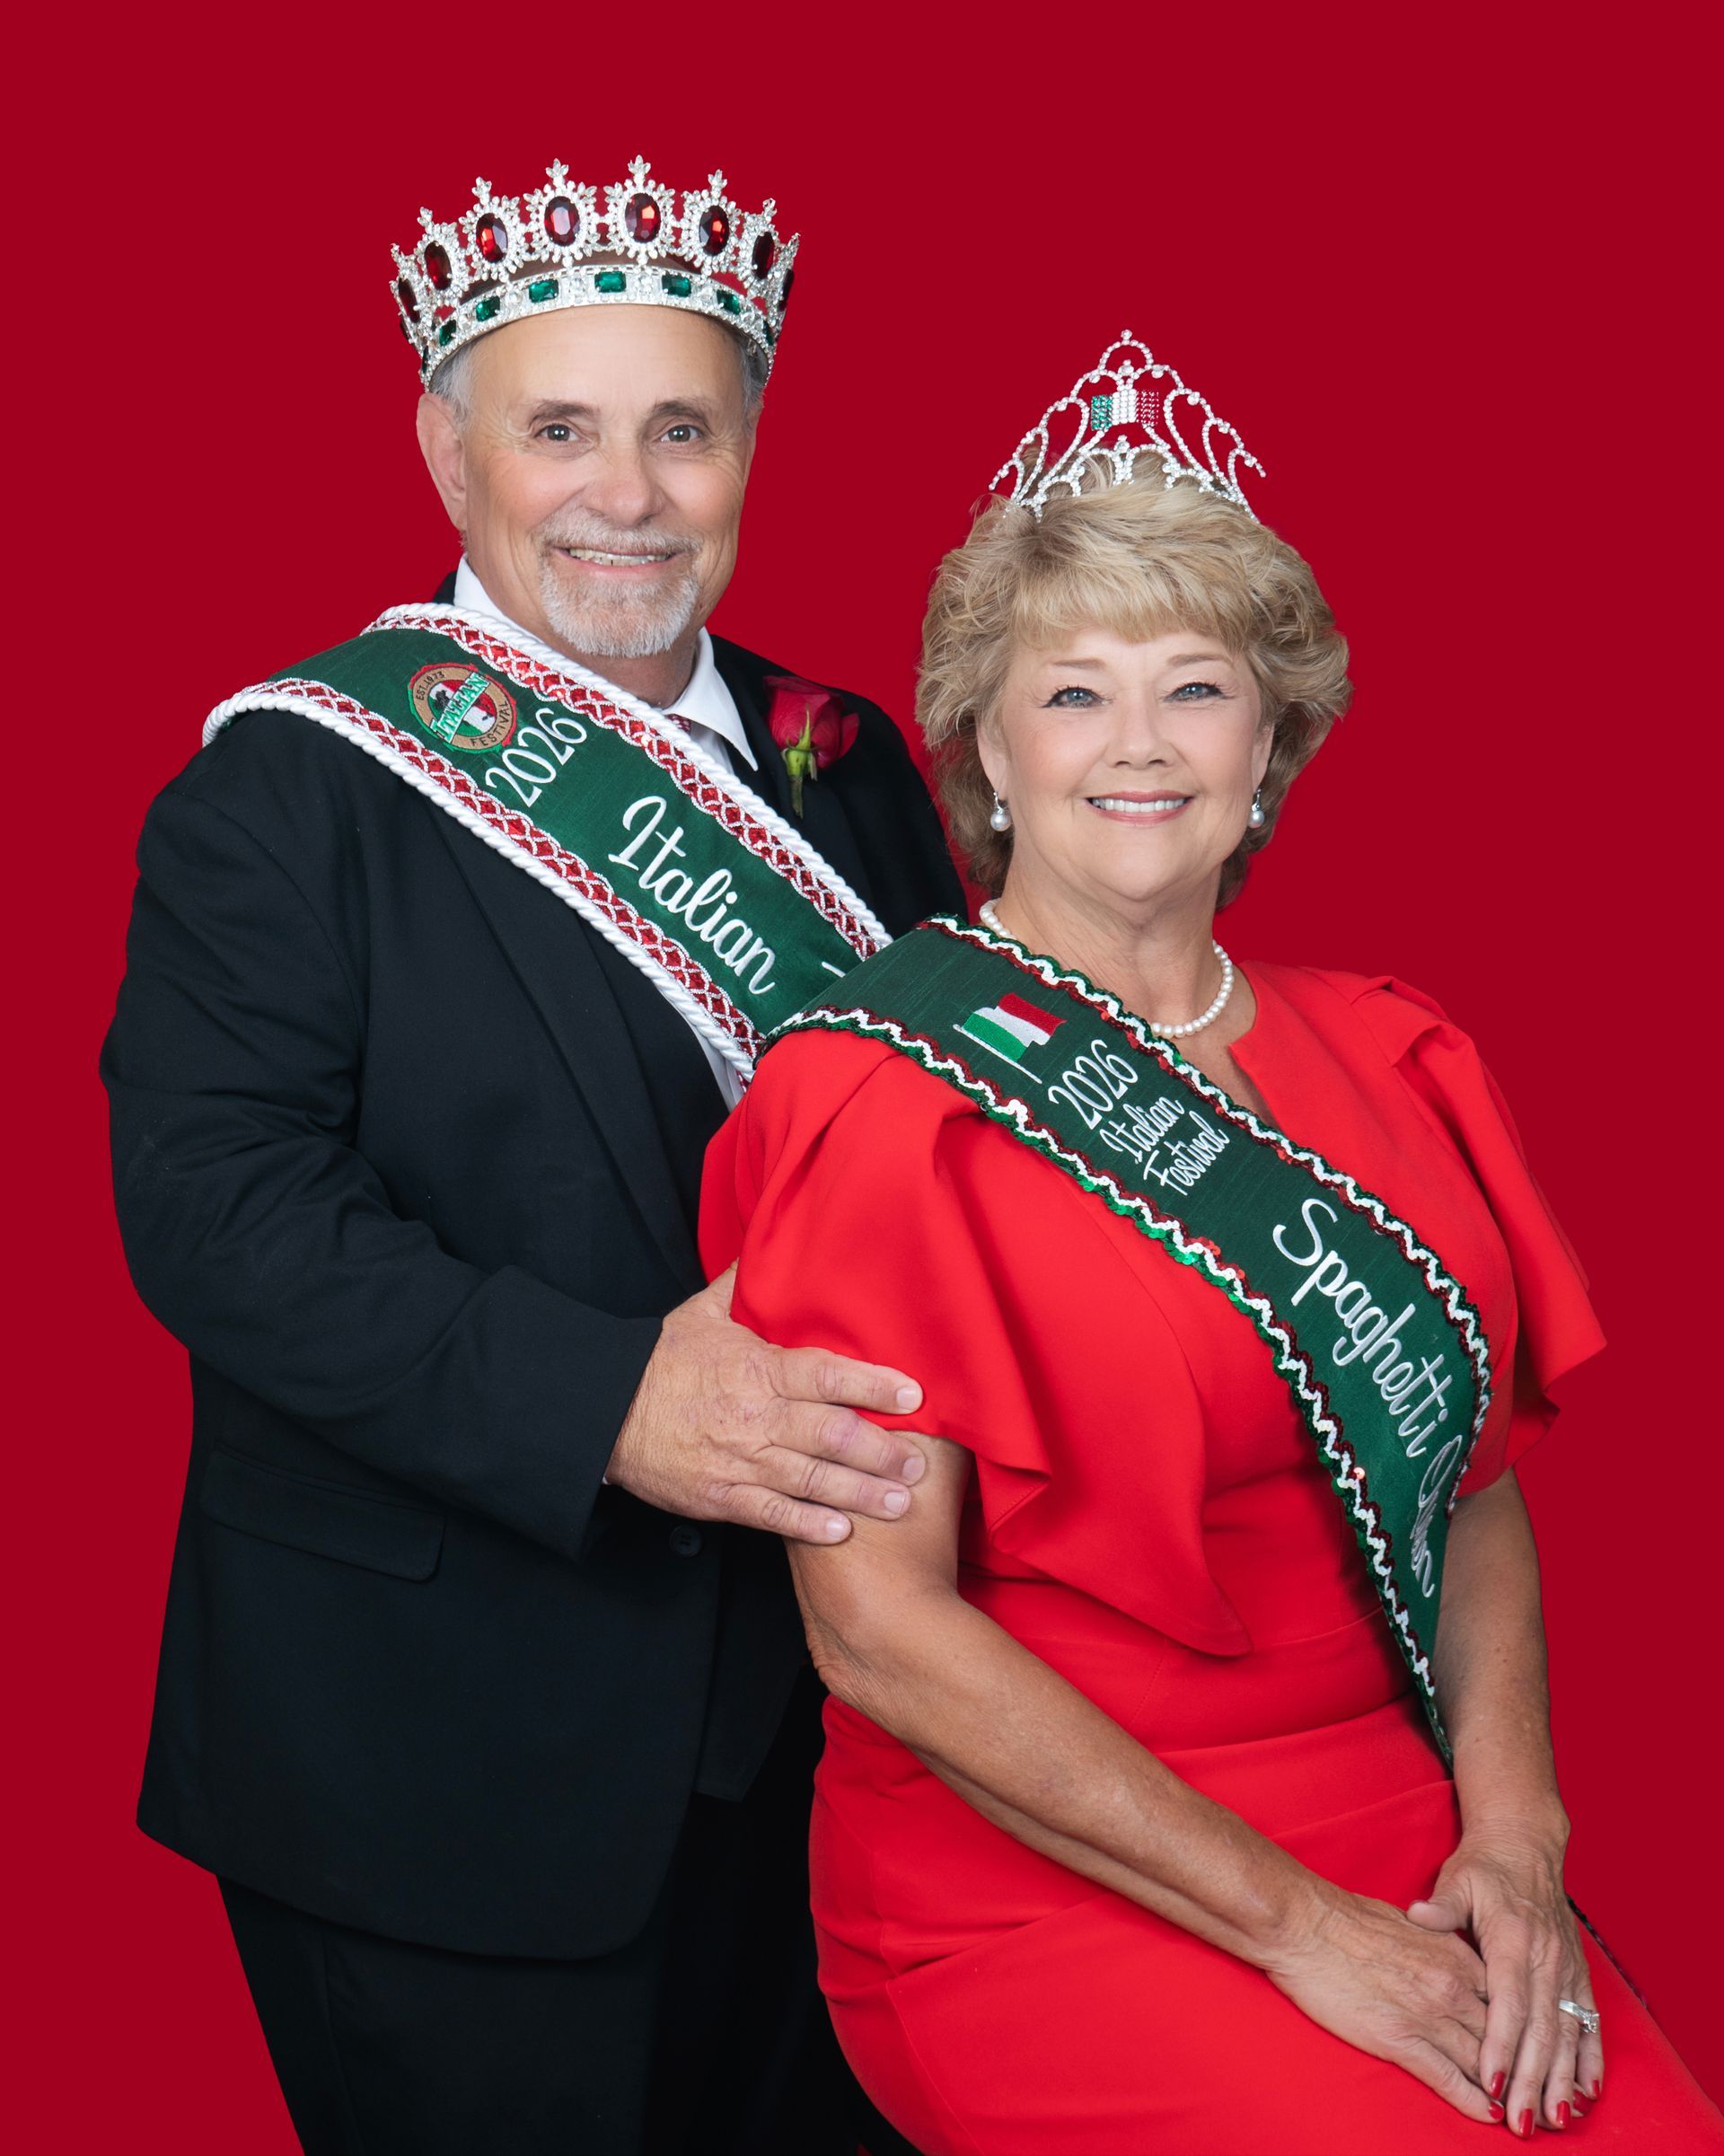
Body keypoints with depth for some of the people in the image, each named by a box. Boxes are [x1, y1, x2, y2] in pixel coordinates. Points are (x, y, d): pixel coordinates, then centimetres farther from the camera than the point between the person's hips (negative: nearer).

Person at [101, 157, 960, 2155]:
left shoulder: (846, 773, 8)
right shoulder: (292, 787, -8)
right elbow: (214, 1206, -18)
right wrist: (602, 1402, -28)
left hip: (802, 1719, 5)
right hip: (431, 1764, -5)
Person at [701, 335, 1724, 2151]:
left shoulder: (1388, 1066, 9)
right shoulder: (883, 1091, -7)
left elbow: (1475, 1483, 12)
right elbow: (881, 1624, -12)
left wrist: (1512, 1840, -5)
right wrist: (1299, 1928, -13)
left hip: (1404, 1844, 5)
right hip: (1032, 1887, -4)